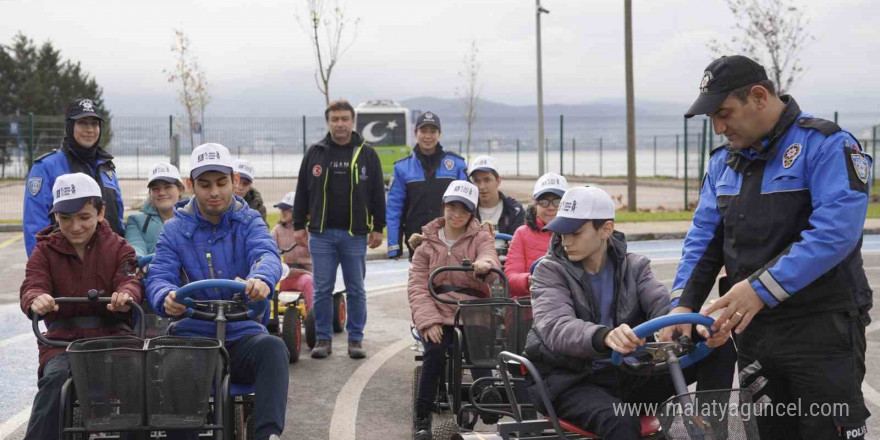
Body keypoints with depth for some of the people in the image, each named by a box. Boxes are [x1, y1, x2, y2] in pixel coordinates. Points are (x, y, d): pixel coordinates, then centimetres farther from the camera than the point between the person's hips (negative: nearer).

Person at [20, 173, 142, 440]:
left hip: (111, 335, 0)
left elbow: (130, 281, -8)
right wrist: (36, 300, -34)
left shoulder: (117, 248, 9)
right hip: (62, 339, 0)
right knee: (55, 377, -32)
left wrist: (126, 295, -36)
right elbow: (32, 285, -7)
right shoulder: (45, 251, 9)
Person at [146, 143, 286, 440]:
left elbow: (267, 254, -15)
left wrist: (262, 279, -43)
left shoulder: (249, 222, 7)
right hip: (194, 333, 0)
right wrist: (166, 297, -34)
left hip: (243, 332, 0)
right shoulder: (175, 229, 8)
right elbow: (159, 276, -6)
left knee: (273, 348, -33)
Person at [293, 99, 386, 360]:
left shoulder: (367, 155, 4)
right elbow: (302, 192, 10)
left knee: (356, 290, 5)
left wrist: (378, 228, 3)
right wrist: (299, 226, 6)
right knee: (322, 290, 3)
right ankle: (323, 338, 13)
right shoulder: (314, 154, 6)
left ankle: (356, 339, 14)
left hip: (355, 234, -1)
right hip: (321, 234, 1)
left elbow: (378, 194, 7)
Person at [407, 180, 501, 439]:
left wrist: (484, 264, -41)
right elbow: (417, 286, 3)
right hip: (436, 313, 1)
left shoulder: (481, 237, 9)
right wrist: (428, 320, -14)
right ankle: (423, 418, -15)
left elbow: (490, 258, -14)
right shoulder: (427, 243, 12)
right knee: (435, 351, -27)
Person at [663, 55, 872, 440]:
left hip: (822, 328, -6)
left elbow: (835, 230, -23)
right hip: (752, 328, 6)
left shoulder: (827, 145, -10)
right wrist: (683, 303, -5)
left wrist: (761, 288, -27)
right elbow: (704, 236, 11)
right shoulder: (723, 161, 13)